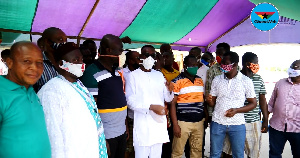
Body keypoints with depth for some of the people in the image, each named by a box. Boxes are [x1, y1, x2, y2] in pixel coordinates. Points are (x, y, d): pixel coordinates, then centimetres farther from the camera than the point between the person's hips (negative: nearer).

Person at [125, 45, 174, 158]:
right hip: (142, 125, -4)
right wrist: (151, 107, -19)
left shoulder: (159, 75, 14)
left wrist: (170, 91, -11)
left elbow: (167, 99, 11)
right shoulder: (133, 75, -2)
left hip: (159, 122, 5)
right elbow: (130, 101, -10)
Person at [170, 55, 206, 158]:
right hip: (183, 122, -5)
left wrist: (205, 118, 12)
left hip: (199, 122, 5)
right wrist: (175, 125, -11)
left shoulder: (200, 80, 11)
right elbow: (172, 104, -7)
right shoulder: (177, 81, -7)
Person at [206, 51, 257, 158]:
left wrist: (236, 110, -16)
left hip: (237, 125, -1)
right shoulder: (217, 80, 3)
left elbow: (253, 103, 0)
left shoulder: (246, 81, -4)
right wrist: (209, 100, -17)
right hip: (217, 123, 2)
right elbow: (212, 103, 8)